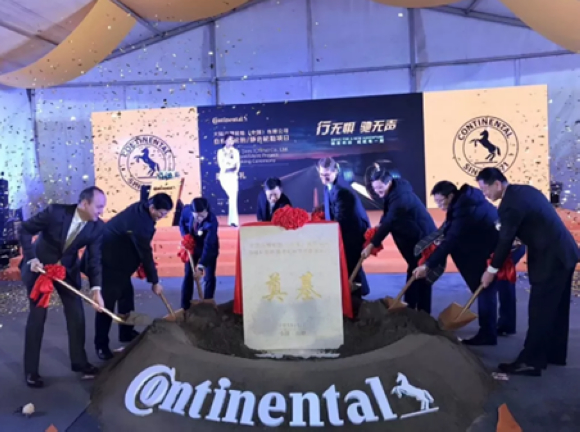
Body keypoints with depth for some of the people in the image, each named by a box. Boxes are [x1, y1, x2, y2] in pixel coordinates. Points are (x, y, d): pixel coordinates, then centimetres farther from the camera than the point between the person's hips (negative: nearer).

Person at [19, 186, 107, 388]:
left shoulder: (97, 227, -17)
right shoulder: (55, 212, -27)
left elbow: (94, 259, -17)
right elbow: (25, 229, -16)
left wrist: (95, 289, -28)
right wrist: (31, 259, -24)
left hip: (68, 270, 3)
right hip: (39, 266, -3)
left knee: (77, 314, 2)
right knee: (37, 315, -2)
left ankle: (79, 361, 20)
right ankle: (31, 370, 12)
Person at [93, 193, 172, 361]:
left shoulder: (140, 209, -1)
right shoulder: (139, 222, -30)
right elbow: (145, 253, -22)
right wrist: (154, 281, -12)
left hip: (117, 259, 10)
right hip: (108, 261, -10)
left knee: (126, 295, 15)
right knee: (107, 303, -4)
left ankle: (126, 333, 28)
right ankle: (101, 345, 7)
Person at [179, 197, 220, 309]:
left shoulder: (212, 220, -36)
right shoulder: (187, 211, -25)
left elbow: (208, 245, -39)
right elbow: (182, 223, -1)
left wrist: (201, 266, -45)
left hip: (209, 249, -3)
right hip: (192, 247, 3)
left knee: (209, 277, -3)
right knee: (188, 276, 5)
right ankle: (185, 307, 13)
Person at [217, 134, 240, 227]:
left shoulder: (235, 151, 13)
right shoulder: (221, 151, 5)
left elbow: (238, 163, 6)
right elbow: (220, 164, -2)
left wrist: (236, 171, -11)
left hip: (233, 176, 3)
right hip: (225, 176, -3)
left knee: (233, 197, -2)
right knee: (232, 196, -16)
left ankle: (232, 220, 6)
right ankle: (234, 220, -15)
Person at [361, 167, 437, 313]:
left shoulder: (400, 197, -29)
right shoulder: (393, 191, -1)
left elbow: (388, 222, -30)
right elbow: (387, 219, 6)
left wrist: (371, 245, -28)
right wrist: (378, 229, -11)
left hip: (423, 238, -9)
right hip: (413, 238, 9)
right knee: (413, 271, 15)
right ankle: (410, 308, 25)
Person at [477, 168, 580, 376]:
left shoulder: (510, 204, -21)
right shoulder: (525, 190, 9)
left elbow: (505, 240, -15)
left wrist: (491, 270, -4)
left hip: (550, 259, -10)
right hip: (563, 253, 10)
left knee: (539, 311, -2)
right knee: (556, 308, 18)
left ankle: (531, 361, 6)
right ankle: (555, 354, 30)